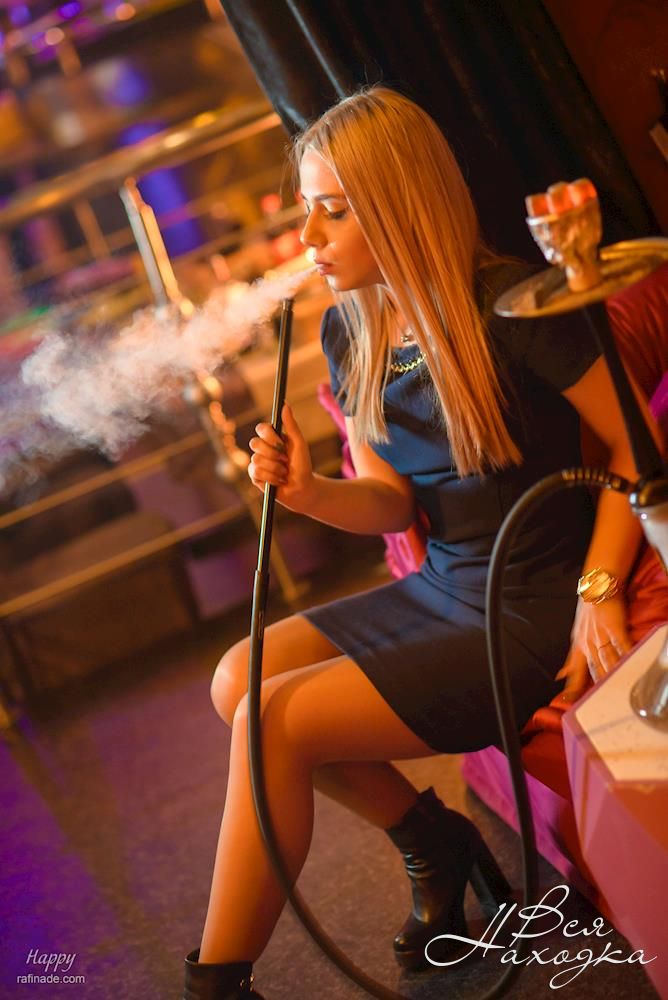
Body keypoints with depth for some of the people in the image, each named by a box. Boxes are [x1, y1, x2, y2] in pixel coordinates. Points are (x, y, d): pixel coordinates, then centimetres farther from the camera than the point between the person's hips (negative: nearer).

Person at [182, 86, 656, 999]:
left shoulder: (513, 306, -19)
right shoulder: (350, 329, 4)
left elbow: (634, 445, -12)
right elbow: (391, 503, 5)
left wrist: (597, 592, -19)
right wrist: (308, 490, -15)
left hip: (533, 614, -8)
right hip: (441, 586, 8)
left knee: (277, 718, -16)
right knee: (238, 678, 1)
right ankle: (433, 843, 12)